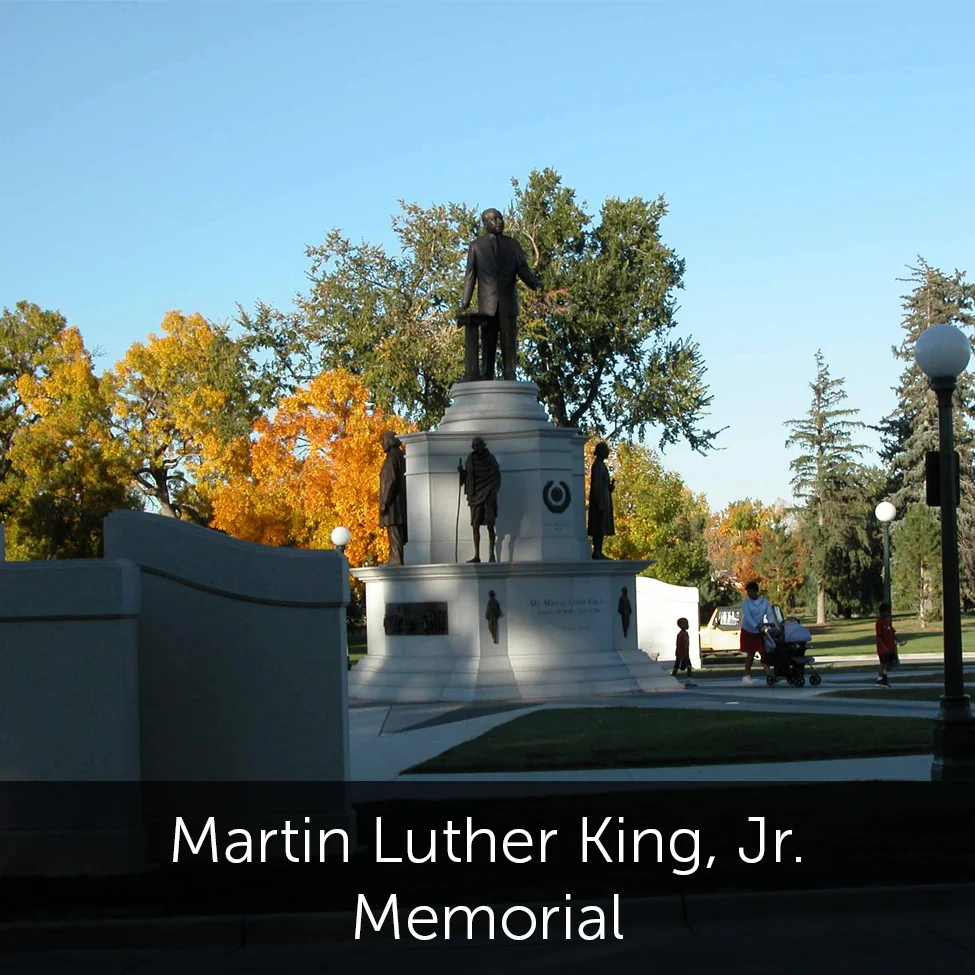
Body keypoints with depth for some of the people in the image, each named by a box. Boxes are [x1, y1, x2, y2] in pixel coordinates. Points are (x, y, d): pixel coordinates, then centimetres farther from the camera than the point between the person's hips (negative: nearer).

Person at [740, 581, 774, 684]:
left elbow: (769, 613, -4)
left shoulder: (764, 602, 2)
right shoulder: (746, 602, -8)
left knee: (764, 652, -5)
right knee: (750, 653, -1)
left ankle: (769, 674, -7)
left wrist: (771, 622, -26)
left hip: (760, 632, 2)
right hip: (748, 632, -2)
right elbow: (747, 616, -22)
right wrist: (755, 626, -37)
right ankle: (747, 675, 6)